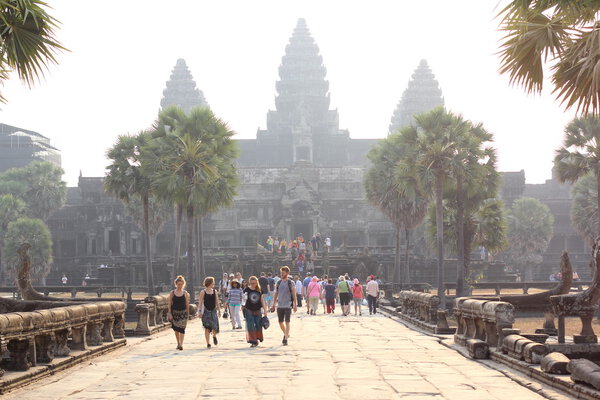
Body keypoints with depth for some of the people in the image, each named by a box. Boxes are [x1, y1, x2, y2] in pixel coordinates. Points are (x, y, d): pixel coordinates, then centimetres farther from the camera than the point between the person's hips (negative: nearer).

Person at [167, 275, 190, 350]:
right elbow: (169, 304, 1)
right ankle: (178, 343, 26)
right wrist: (170, 314, -4)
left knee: (182, 329, -11)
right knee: (176, 329, 10)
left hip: (183, 313, -1)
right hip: (175, 312, 1)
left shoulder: (185, 293, 1)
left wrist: (187, 313, 5)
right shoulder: (172, 293, 1)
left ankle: (181, 344, -17)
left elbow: (187, 304, 5)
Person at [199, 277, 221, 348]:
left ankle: (214, 336, 26)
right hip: (206, 311, -3)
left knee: (215, 326, -7)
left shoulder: (214, 291, 8)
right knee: (207, 328, 0)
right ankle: (208, 343, 7)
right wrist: (200, 311, -10)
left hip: (213, 310, 3)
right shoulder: (203, 292, -3)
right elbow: (200, 302, -4)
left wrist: (219, 310, 12)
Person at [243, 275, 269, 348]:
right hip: (249, 311, -3)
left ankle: (257, 339, 24)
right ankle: (253, 341, -4)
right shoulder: (246, 290, -4)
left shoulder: (260, 290, 3)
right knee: (250, 326, -6)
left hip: (257, 311, 3)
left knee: (258, 325, 7)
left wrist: (265, 310, 6)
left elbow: (262, 301, 8)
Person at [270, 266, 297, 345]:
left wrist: (295, 305, -8)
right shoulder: (278, 283, 9)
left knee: (287, 322, -8)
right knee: (280, 322, 9)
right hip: (280, 305, 5)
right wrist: (273, 304, 11)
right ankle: (286, 334, 32)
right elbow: (276, 294, 14)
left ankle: (286, 339, -9)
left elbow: (294, 295, -2)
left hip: (288, 305, -5)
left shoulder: (291, 283, -3)